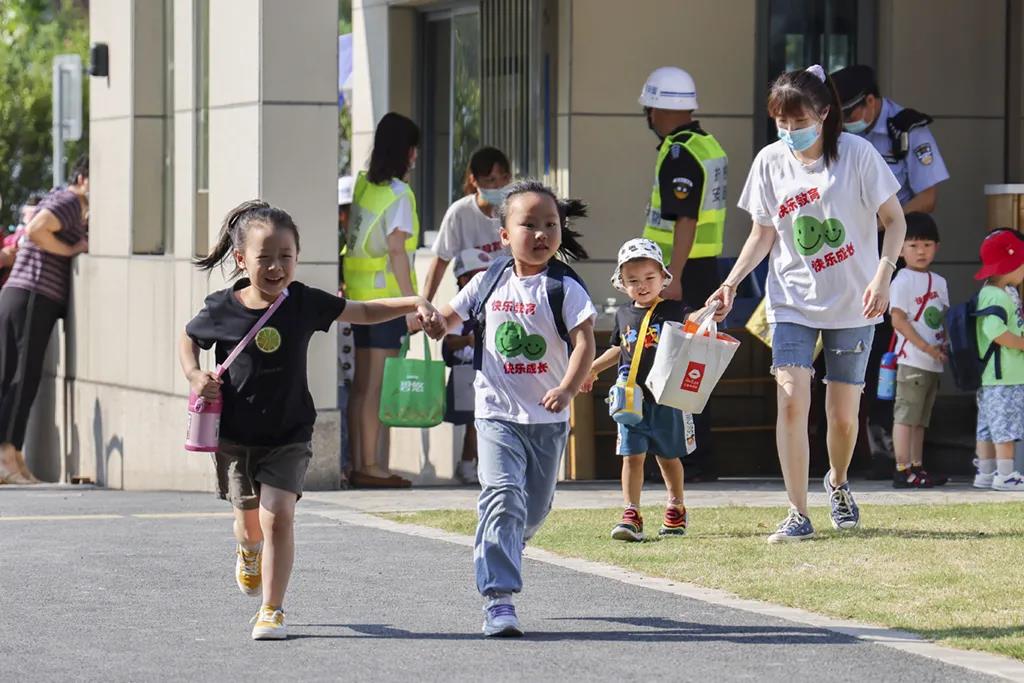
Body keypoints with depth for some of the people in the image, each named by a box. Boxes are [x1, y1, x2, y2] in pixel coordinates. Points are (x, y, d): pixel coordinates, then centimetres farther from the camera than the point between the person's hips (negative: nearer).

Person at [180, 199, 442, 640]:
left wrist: (414, 304, -10)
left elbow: (365, 313, 3)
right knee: (249, 518, 15)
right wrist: (195, 376, -9)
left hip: (288, 437, -1)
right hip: (235, 436, 1)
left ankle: (272, 610, -4)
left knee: (278, 515, -15)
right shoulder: (222, 310, -11)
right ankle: (248, 551, 55)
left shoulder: (303, 303, -9)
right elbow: (187, 339, 9)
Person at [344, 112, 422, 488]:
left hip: (360, 292, 8)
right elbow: (397, 250, -17)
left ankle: (359, 464, 12)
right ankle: (371, 466, -5)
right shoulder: (398, 194, -12)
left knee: (362, 383, 9)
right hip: (387, 295, -8)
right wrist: (412, 303, -16)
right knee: (378, 385, -6)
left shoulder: (363, 185, 10)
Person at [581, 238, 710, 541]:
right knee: (632, 456, -5)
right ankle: (631, 516, -7)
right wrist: (593, 369, 26)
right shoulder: (624, 315, 10)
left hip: (666, 399, -3)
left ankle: (676, 508, 31)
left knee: (668, 456, 12)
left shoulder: (671, 310, -3)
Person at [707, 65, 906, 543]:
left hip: (853, 305, -1)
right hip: (793, 301, 1)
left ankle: (838, 482, 37)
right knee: (791, 397, -16)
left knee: (843, 413, 4)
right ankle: (798, 514, -10)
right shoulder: (770, 162, -1)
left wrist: (883, 276, -18)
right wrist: (732, 282, -5)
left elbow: (894, 220, -4)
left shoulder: (856, 153, -9)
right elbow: (763, 233, 9)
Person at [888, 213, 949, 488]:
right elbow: (898, 319, -15)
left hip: (934, 362, 8)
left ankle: (917, 467, 16)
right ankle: (902, 470, -7)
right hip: (912, 359, -8)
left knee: (920, 418, 12)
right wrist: (926, 347, -18)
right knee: (906, 414, -7)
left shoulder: (939, 282, 16)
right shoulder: (902, 281, -9)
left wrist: (946, 346, 1)